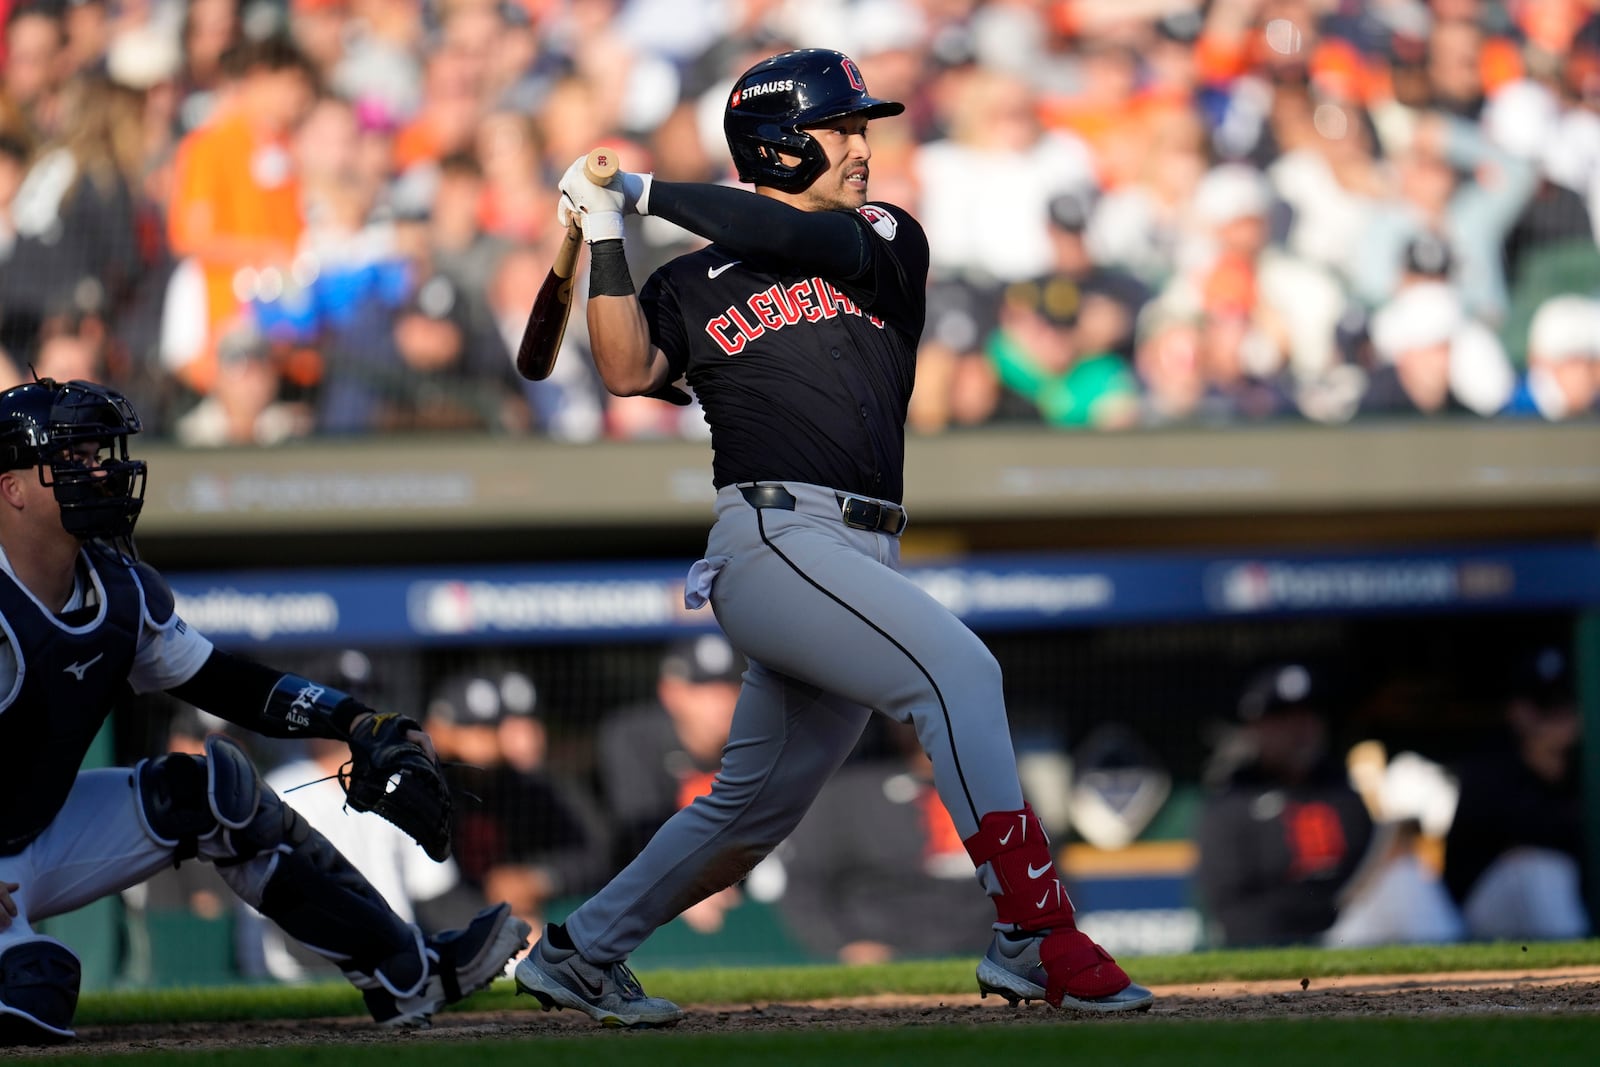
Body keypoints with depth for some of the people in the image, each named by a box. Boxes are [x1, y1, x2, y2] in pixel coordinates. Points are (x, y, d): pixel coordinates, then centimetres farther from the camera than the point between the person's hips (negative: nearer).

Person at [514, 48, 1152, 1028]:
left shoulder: (888, 240, 16)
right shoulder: (696, 285, 11)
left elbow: (813, 240, -4)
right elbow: (631, 372, -5)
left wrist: (647, 193, -2)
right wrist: (607, 236, -8)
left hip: (863, 560, 5)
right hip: (774, 539, -5)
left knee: (757, 805, 11)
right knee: (957, 666, -25)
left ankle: (581, 952, 25)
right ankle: (1033, 933, -29)